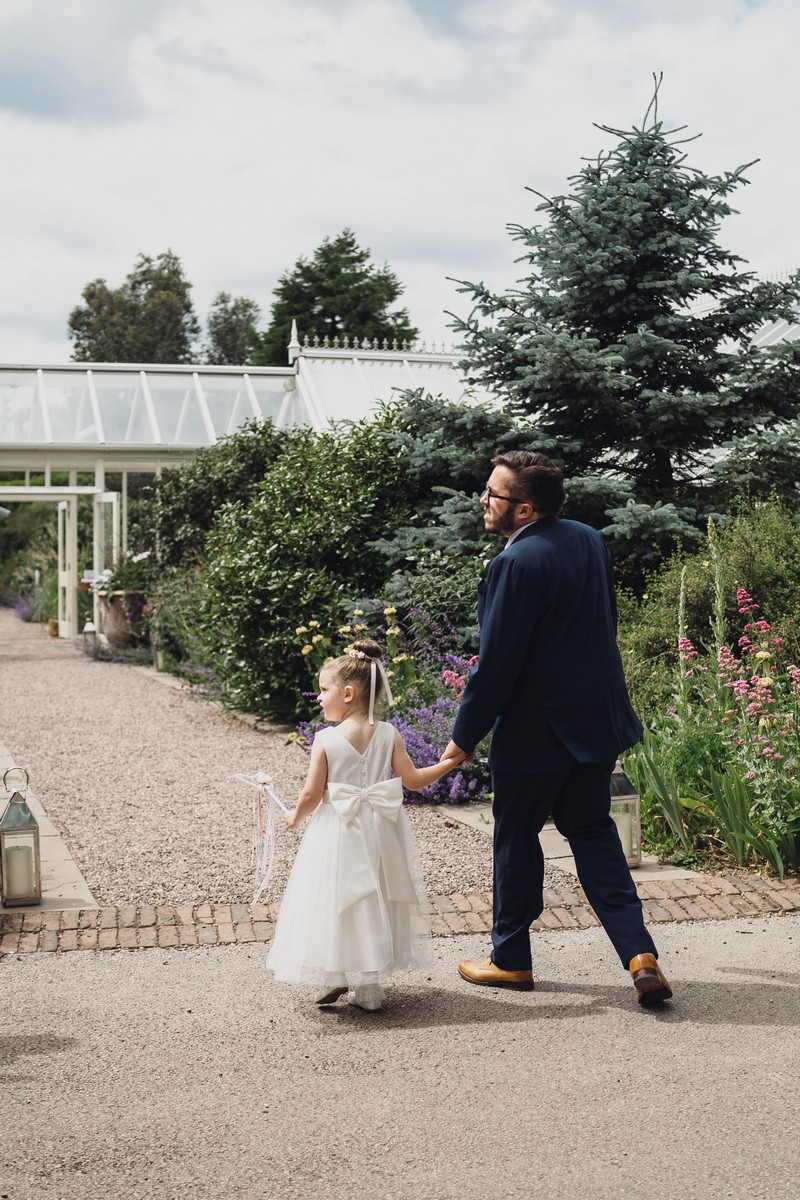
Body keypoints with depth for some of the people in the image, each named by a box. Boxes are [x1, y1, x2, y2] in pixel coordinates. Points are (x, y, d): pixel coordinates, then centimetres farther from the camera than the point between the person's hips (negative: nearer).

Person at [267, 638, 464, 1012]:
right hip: (378, 831, 3)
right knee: (374, 904, 14)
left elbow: (312, 794, -11)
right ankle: (368, 987, 20)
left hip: (337, 834, -3)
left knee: (335, 904, 10)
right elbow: (413, 780, -5)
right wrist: (448, 764, 8)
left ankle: (333, 978, 10)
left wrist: (295, 817, 8)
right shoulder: (388, 734, -4)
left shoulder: (325, 739, -12)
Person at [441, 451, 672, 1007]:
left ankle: (511, 959, 24)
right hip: (598, 716, 7)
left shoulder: (517, 563, -21)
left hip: (536, 730, -7)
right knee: (592, 830, 17)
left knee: (517, 836, 10)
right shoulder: (590, 540, 4)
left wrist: (465, 737, -10)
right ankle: (639, 951, 6)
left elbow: (497, 662, -20)